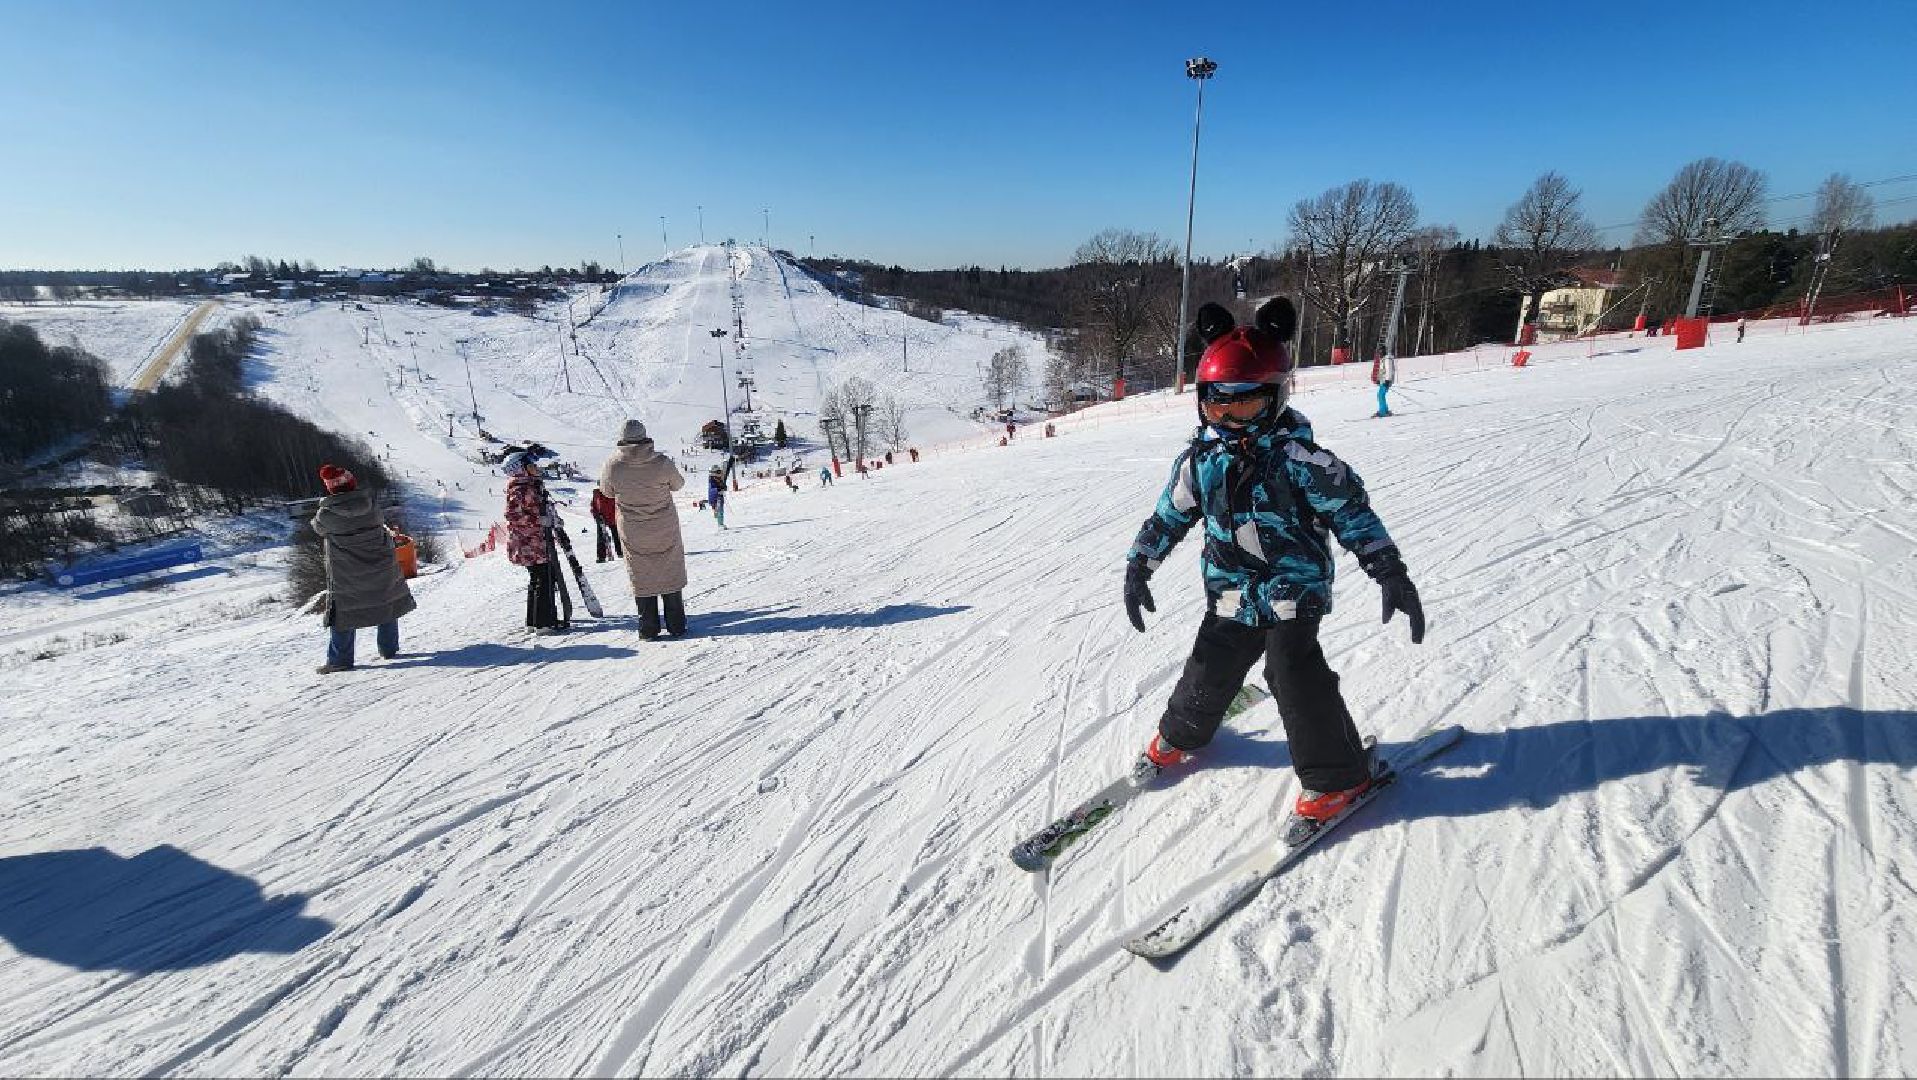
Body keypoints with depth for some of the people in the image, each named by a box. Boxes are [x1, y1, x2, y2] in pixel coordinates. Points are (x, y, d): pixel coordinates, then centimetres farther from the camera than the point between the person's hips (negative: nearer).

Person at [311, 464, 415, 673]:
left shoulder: (326, 514, -16)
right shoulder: (370, 503, -12)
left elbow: (318, 527, 5)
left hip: (346, 574, -2)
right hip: (381, 568, 2)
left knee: (344, 613, 8)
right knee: (387, 605, 16)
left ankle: (340, 659, 12)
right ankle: (389, 649, 25)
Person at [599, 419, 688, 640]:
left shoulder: (612, 466, -15)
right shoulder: (662, 463, -18)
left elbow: (607, 491, 3)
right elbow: (677, 484, 0)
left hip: (633, 534, 0)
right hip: (665, 530, 0)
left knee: (642, 580, 13)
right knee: (670, 575, 13)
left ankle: (648, 629, 16)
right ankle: (676, 626, 18)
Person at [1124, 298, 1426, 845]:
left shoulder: (1298, 458, -15)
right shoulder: (1200, 459, -2)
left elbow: (1351, 511, -9)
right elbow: (1169, 514, 10)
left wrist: (1391, 574, -13)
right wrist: (1138, 567, 9)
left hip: (1294, 589, -4)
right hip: (1230, 596, 4)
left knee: (1295, 674, -11)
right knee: (1210, 671, 12)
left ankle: (1338, 777, 11)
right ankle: (1179, 738, 40)